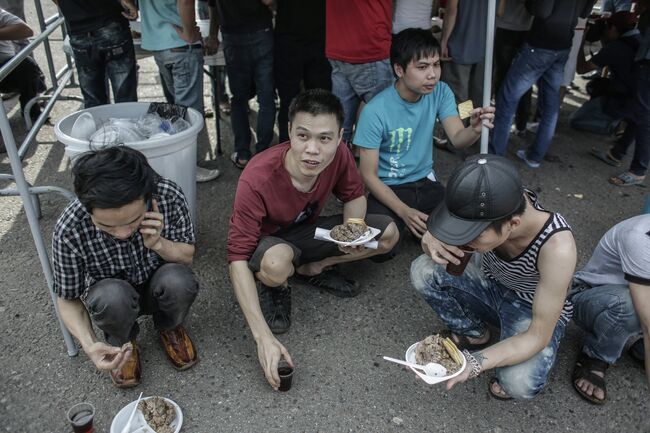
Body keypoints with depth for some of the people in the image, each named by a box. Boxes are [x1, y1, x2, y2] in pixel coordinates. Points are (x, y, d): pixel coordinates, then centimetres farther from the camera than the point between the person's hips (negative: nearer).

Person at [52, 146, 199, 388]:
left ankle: (169, 328, 4)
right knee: (112, 296, -35)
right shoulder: (69, 231, -28)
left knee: (178, 280, -33)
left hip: (158, 288, 1)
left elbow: (188, 255, -10)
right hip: (111, 297, -1)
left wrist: (158, 244, -32)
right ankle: (122, 344, 2)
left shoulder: (169, 196, -26)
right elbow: (68, 299, -13)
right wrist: (89, 344, -31)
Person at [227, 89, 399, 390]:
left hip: (309, 230, 5)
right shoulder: (256, 179, -36)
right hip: (268, 241, -5)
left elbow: (354, 196, -1)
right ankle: (273, 289, -3)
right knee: (277, 263, -41)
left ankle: (312, 269, 7)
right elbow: (238, 258, -35)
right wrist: (263, 337, -41)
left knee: (388, 234, -7)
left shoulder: (339, 155, -22)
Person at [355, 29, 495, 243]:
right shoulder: (375, 111, -22)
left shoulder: (440, 92, -8)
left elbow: (458, 139, -19)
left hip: (425, 182, 4)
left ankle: (424, 229, 14)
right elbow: (368, 175, -17)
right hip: (389, 188, -4)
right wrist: (403, 211, -27)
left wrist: (475, 129, -44)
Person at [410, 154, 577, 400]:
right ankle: (475, 334, 5)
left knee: (520, 383, -32)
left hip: (535, 312, -4)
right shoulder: (485, 209, -26)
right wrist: (434, 242, -36)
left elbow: (539, 336, -28)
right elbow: (430, 237, -10)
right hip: (491, 288, 4)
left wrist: (474, 363, -42)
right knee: (423, 271, -20)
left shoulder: (557, 247, -37)